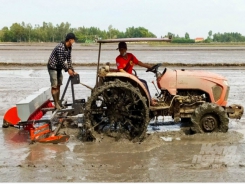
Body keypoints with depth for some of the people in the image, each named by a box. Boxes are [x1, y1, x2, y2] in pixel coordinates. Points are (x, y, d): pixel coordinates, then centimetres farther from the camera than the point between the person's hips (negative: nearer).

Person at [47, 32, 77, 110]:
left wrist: (72, 70, -4)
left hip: (59, 67, 9)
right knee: (54, 86, -5)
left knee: (58, 85, 11)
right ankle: (56, 104, -1)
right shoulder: (60, 47, -28)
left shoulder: (69, 47, -1)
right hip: (53, 67, -9)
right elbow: (61, 61, -26)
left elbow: (69, 59, 3)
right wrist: (68, 69, -19)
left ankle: (58, 102, 18)